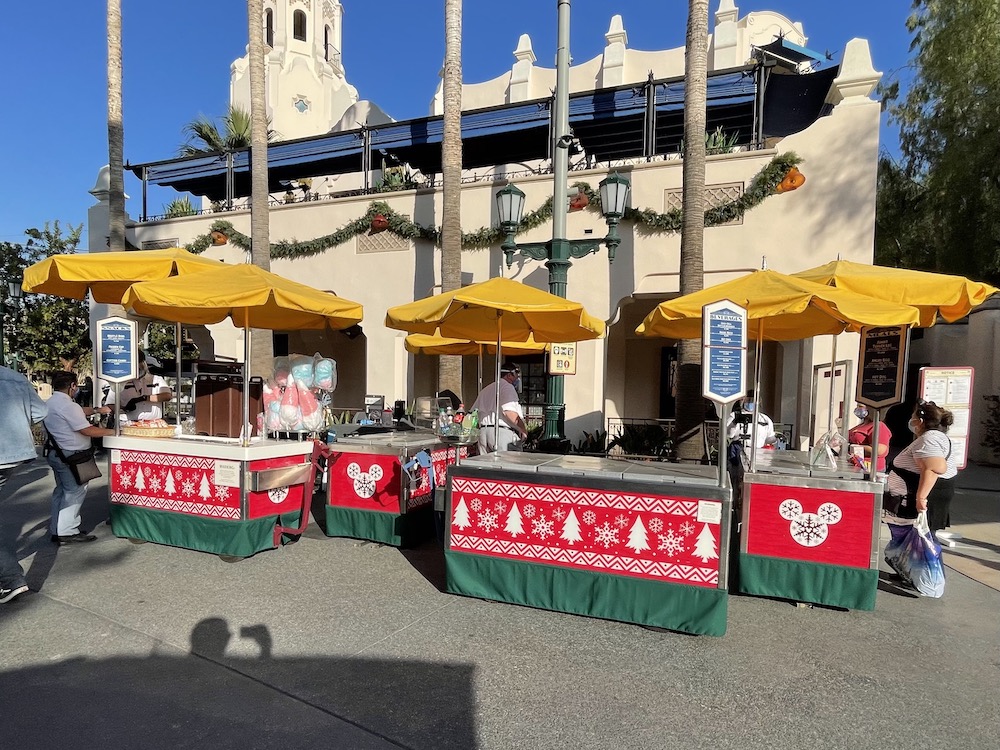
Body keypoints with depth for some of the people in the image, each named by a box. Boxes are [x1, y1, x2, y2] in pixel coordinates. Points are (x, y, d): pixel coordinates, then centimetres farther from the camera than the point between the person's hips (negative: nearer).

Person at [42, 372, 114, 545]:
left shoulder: (51, 403, 10)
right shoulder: (68, 406, -22)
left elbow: (80, 411, 24)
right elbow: (87, 430, -22)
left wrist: (98, 410, 21)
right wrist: (111, 431, -12)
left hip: (56, 454, 11)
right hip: (70, 456, -11)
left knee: (61, 491, 18)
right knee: (74, 492, -3)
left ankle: (57, 530, 27)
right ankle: (67, 532, 1)